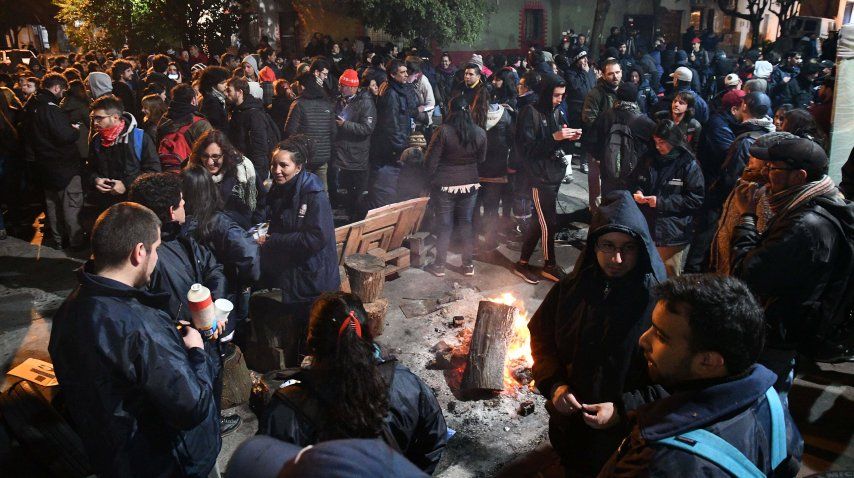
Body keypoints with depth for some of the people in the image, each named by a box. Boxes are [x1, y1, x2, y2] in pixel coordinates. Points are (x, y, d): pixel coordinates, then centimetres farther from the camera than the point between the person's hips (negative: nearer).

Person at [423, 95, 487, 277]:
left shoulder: (443, 131, -15)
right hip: (470, 184, 3)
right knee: (466, 223, 13)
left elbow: (432, 160, -10)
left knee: (444, 225, 6)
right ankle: (468, 265, 19)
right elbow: (481, 159, 9)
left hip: (445, 185, -3)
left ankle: (439, 266, 16)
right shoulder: (480, 133, -4)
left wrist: (432, 179, 4)